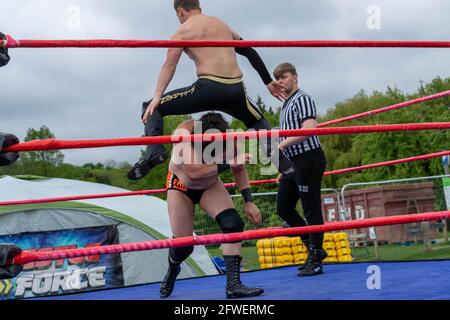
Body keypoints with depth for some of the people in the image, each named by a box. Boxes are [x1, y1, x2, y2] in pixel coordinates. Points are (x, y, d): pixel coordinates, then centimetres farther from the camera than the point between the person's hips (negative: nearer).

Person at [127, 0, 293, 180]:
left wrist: (157, 97, -11)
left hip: (209, 88, -4)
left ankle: (154, 150, -17)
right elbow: (251, 53, 28)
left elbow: (169, 65, -3)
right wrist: (268, 82, 34)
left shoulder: (183, 31, 11)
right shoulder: (223, 25, 27)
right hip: (236, 89, 5)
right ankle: (283, 164, 10)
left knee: (152, 108, 9)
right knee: (258, 122, 33)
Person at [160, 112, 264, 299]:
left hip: (210, 186, 3)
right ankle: (172, 269, 34)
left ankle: (233, 284, -19)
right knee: (183, 245, -4)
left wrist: (248, 202, -14)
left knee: (233, 224, -21)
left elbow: (239, 169, -7)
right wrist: (226, 164, -43)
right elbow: (193, 172, -45)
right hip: (181, 185, -3)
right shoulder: (185, 133, -36)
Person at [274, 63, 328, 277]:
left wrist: (282, 145, -23)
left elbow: (309, 129, -22)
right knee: (284, 208, 11)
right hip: (292, 162, 10)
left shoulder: (302, 99, -7)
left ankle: (315, 261, -1)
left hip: (308, 159, -10)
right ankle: (314, 248, 21)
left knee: (311, 209, -6)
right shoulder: (285, 106, 21)